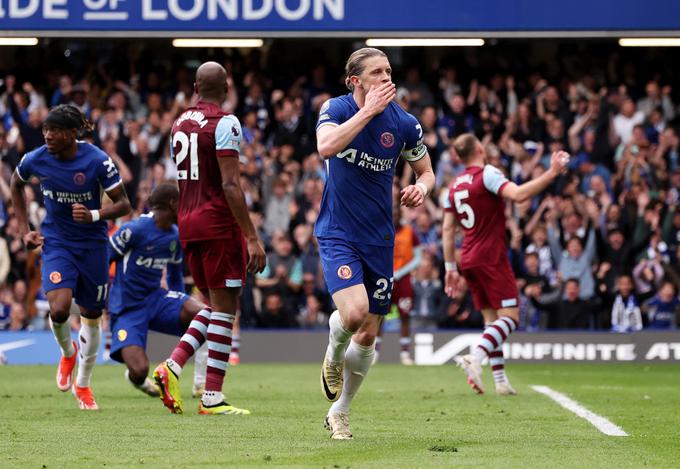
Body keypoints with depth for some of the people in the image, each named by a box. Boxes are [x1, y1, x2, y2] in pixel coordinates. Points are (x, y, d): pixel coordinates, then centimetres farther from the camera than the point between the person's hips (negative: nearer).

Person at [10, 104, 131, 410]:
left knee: (91, 316, 9)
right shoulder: (36, 160, -11)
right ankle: (67, 352, 13)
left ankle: (83, 384, 31)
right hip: (56, 244, 0)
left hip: (92, 244, 0)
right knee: (59, 309, -22)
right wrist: (24, 230, 8)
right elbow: (16, 184, 12)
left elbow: (123, 204, -11)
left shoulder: (97, 160, -18)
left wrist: (94, 215, -30)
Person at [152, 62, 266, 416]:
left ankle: (173, 365, -1)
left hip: (187, 223, 7)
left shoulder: (180, 123, 12)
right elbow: (230, 185, -17)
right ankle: (212, 397, -4)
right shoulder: (224, 123, -11)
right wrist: (252, 237, -18)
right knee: (225, 307, -2)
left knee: (215, 305, 17)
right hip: (218, 222, -7)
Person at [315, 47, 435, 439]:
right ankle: (333, 356, 10)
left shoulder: (404, 123, -3)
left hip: (379, 240, 3)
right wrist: (369, 110, -27)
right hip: (337, 234, -3)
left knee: (367, 336, 6)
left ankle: (339, 413, 27)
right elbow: (326, 146, -29)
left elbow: (426, 172, 10)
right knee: (354, 312, -26)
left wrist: (421, 189, -13)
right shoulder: (336, 109, -8)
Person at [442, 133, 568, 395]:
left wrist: (450, 268, 19)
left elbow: (447, 229, 14)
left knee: (492, 319, 11)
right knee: (510, 317, -8)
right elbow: (518, 195, -27)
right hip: (491, 257, -8)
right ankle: (475, 359, -29)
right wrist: (552, 173, -26)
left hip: (468, 260, 8)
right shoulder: (487, 174, -10)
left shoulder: (454, 185, 13)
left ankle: (500, 380, 5)